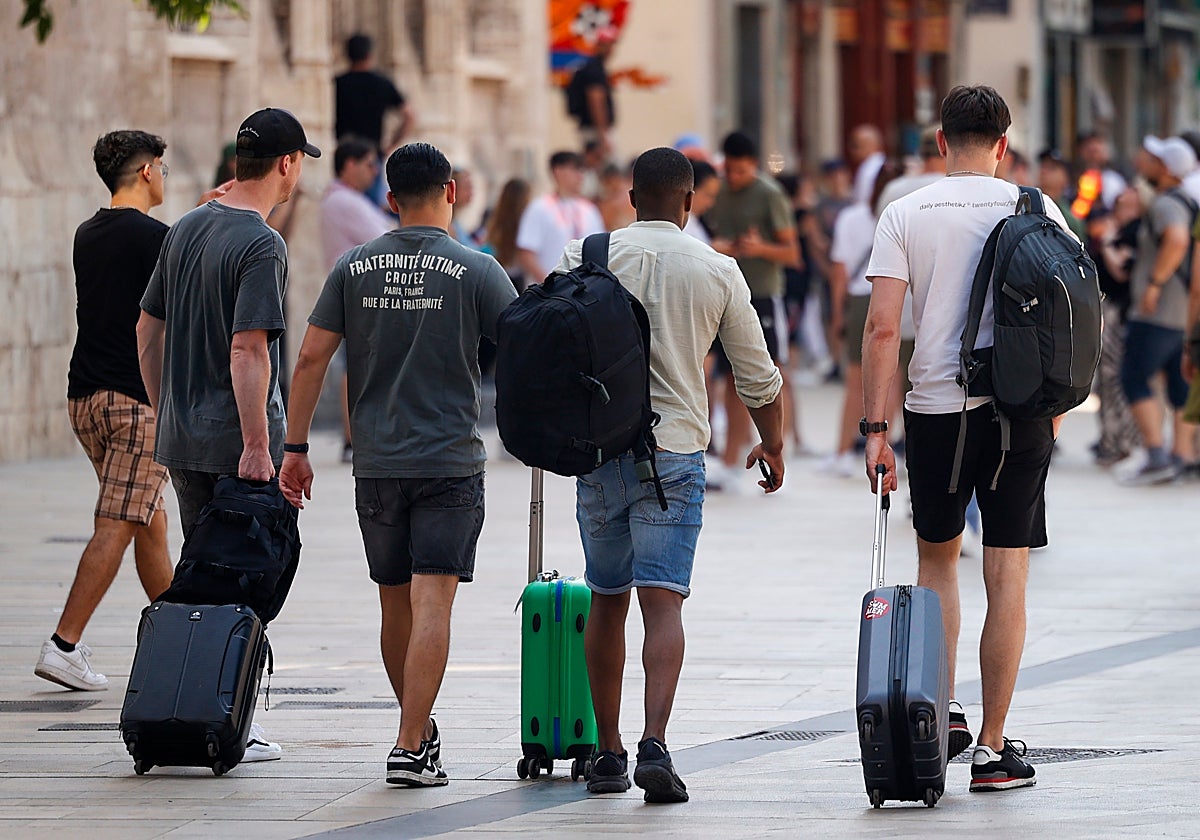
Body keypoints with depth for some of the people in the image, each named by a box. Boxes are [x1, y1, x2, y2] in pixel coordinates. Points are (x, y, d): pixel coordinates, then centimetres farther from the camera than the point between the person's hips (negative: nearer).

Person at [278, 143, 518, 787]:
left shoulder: (353, 268, 4)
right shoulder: (477, 272, -4)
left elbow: (311, 358, 1)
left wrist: (296, 449, 6)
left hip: (377, 464, 3)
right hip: (450, 462, -3)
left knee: (396, 606, 14)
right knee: (431, 605, -6)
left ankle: (420, 729, 28)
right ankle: (411, 748, -15)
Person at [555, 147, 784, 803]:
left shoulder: (588, 257, 1)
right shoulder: (717, 272, 1)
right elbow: (758, 376, 7)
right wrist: (772, 445, 23)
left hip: (599, 448, 1)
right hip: (675, 451, -1)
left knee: (607, 599, 13)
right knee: (662, 601, -7)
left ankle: (608, 753, 16)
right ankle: (654, 744, -24)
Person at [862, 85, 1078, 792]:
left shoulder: (906, 214, 0)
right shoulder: (1037, 211, 1)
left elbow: (883, 326, -7)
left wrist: (875, 428, -5)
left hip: (936, 408, 0)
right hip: (1020, 413, 0)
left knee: (937, 557, 20)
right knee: (1007, 575, 1)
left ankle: (940, 715, 17)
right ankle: (993, 747, 1)